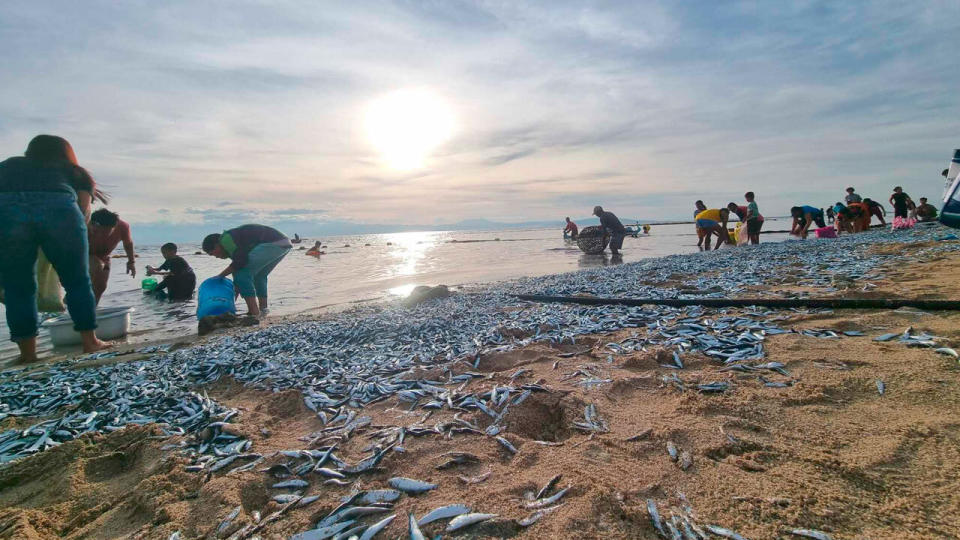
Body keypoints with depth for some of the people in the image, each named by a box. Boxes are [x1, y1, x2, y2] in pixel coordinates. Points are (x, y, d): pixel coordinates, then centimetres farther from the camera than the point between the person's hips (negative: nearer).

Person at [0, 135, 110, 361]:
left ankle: (28, 352, 14)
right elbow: (83, 211, 15)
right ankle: (90, 341, 17)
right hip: (58, 207, -1)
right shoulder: (75, 172, 31)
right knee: (77, 281, 12)